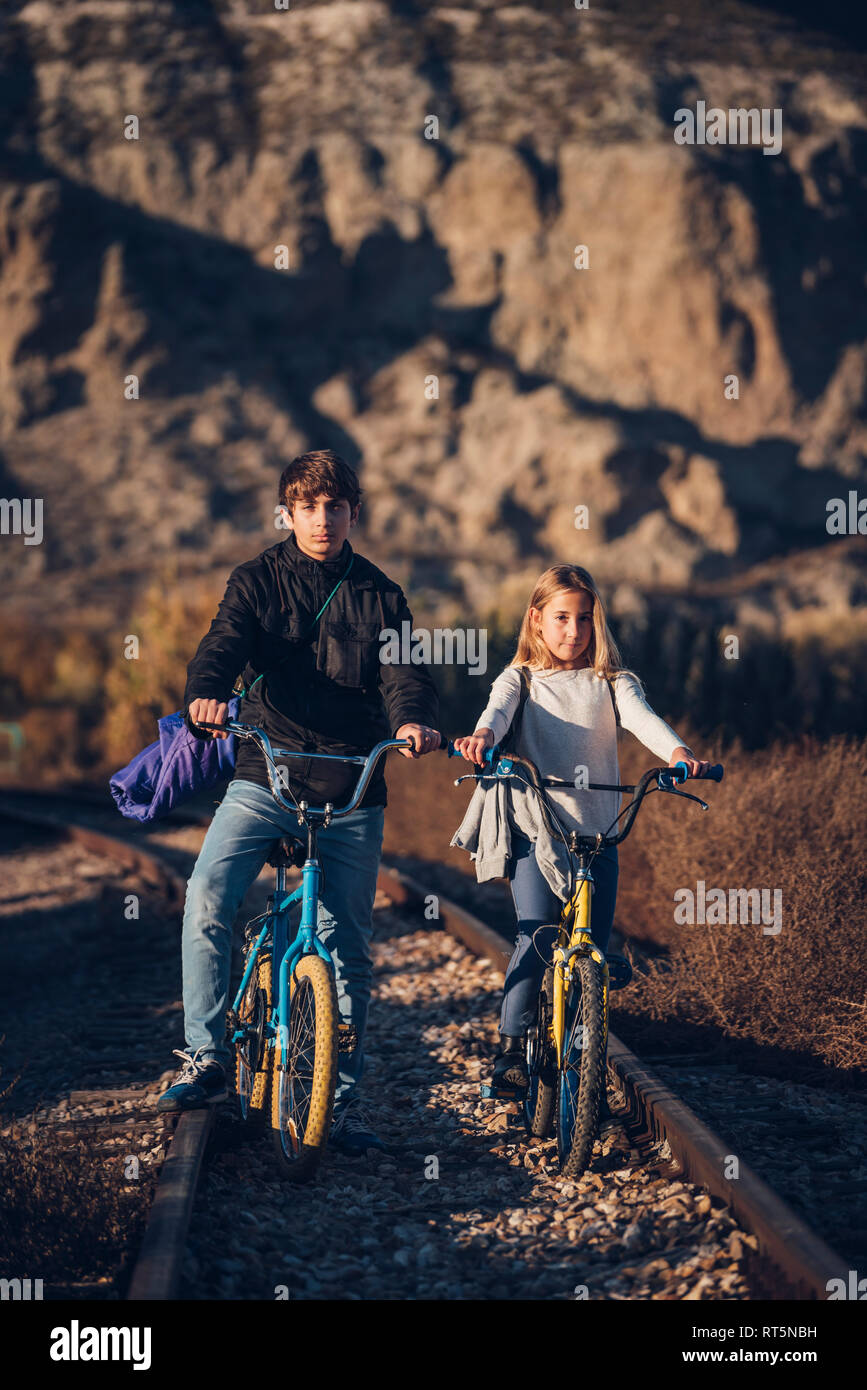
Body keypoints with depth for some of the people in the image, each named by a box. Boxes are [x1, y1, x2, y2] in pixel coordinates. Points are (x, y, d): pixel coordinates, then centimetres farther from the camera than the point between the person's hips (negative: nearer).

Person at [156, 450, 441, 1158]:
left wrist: (413, 719, -30)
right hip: (264, 777, -1)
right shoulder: (257, 581, 5)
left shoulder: (379, 595, 8)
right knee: (206, 900, -22)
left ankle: (345, 1095, 16)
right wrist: (205, 695, -35)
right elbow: (224, 644, -12)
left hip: (350, 788, 1)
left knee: (349, 945, 3)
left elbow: (404, 671, -6)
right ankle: (206, 1061, -11)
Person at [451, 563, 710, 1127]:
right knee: (537, 939, -18)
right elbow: (499, 709, -15)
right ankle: (512, 1046, -1)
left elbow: (642, 717, -11)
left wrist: (677, 751, -33)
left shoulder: (612, 682, 8)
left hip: (598, 834, 2)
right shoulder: (521, 678, 7)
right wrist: (483, 736, -39)